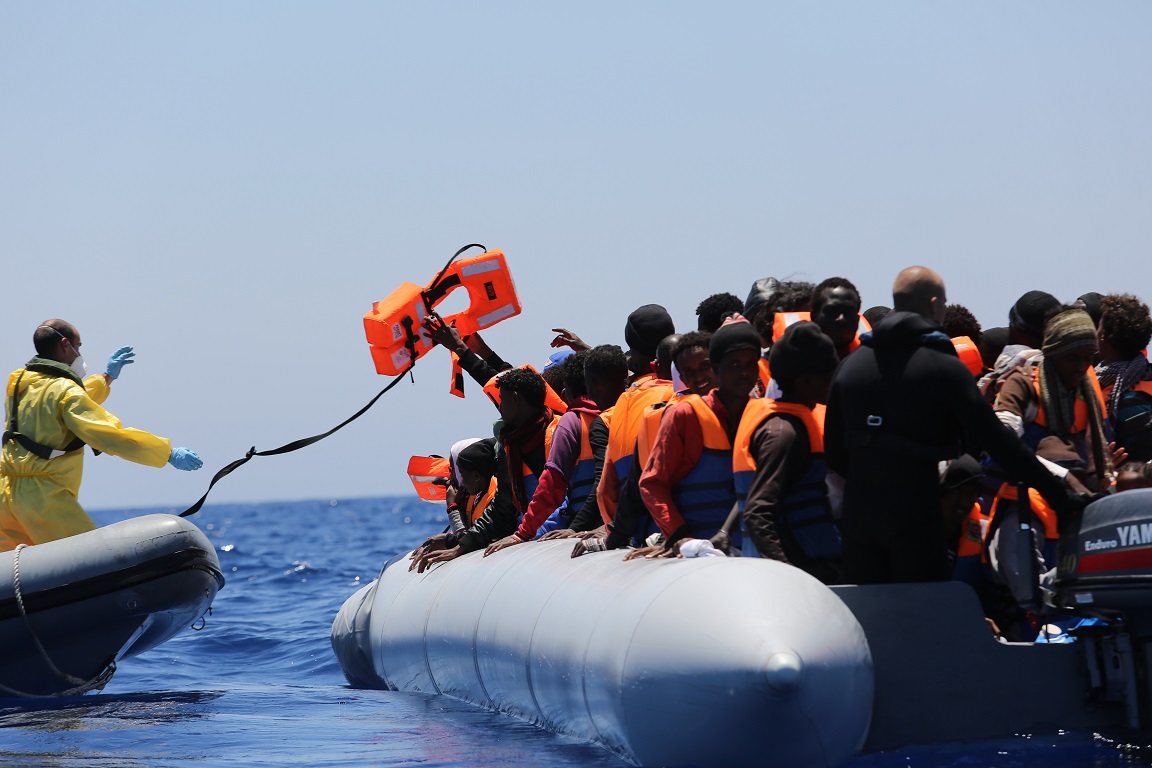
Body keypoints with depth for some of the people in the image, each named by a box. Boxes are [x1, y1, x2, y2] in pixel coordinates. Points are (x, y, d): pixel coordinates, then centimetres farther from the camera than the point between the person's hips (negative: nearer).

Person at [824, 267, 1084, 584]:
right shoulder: (944, 368, -7)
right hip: (914, 518, -5)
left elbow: (833, 451, 12)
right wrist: (1059, 495, -8)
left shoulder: (849, 365, 9)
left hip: (857, 514, 5)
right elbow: (996, 440, -11)